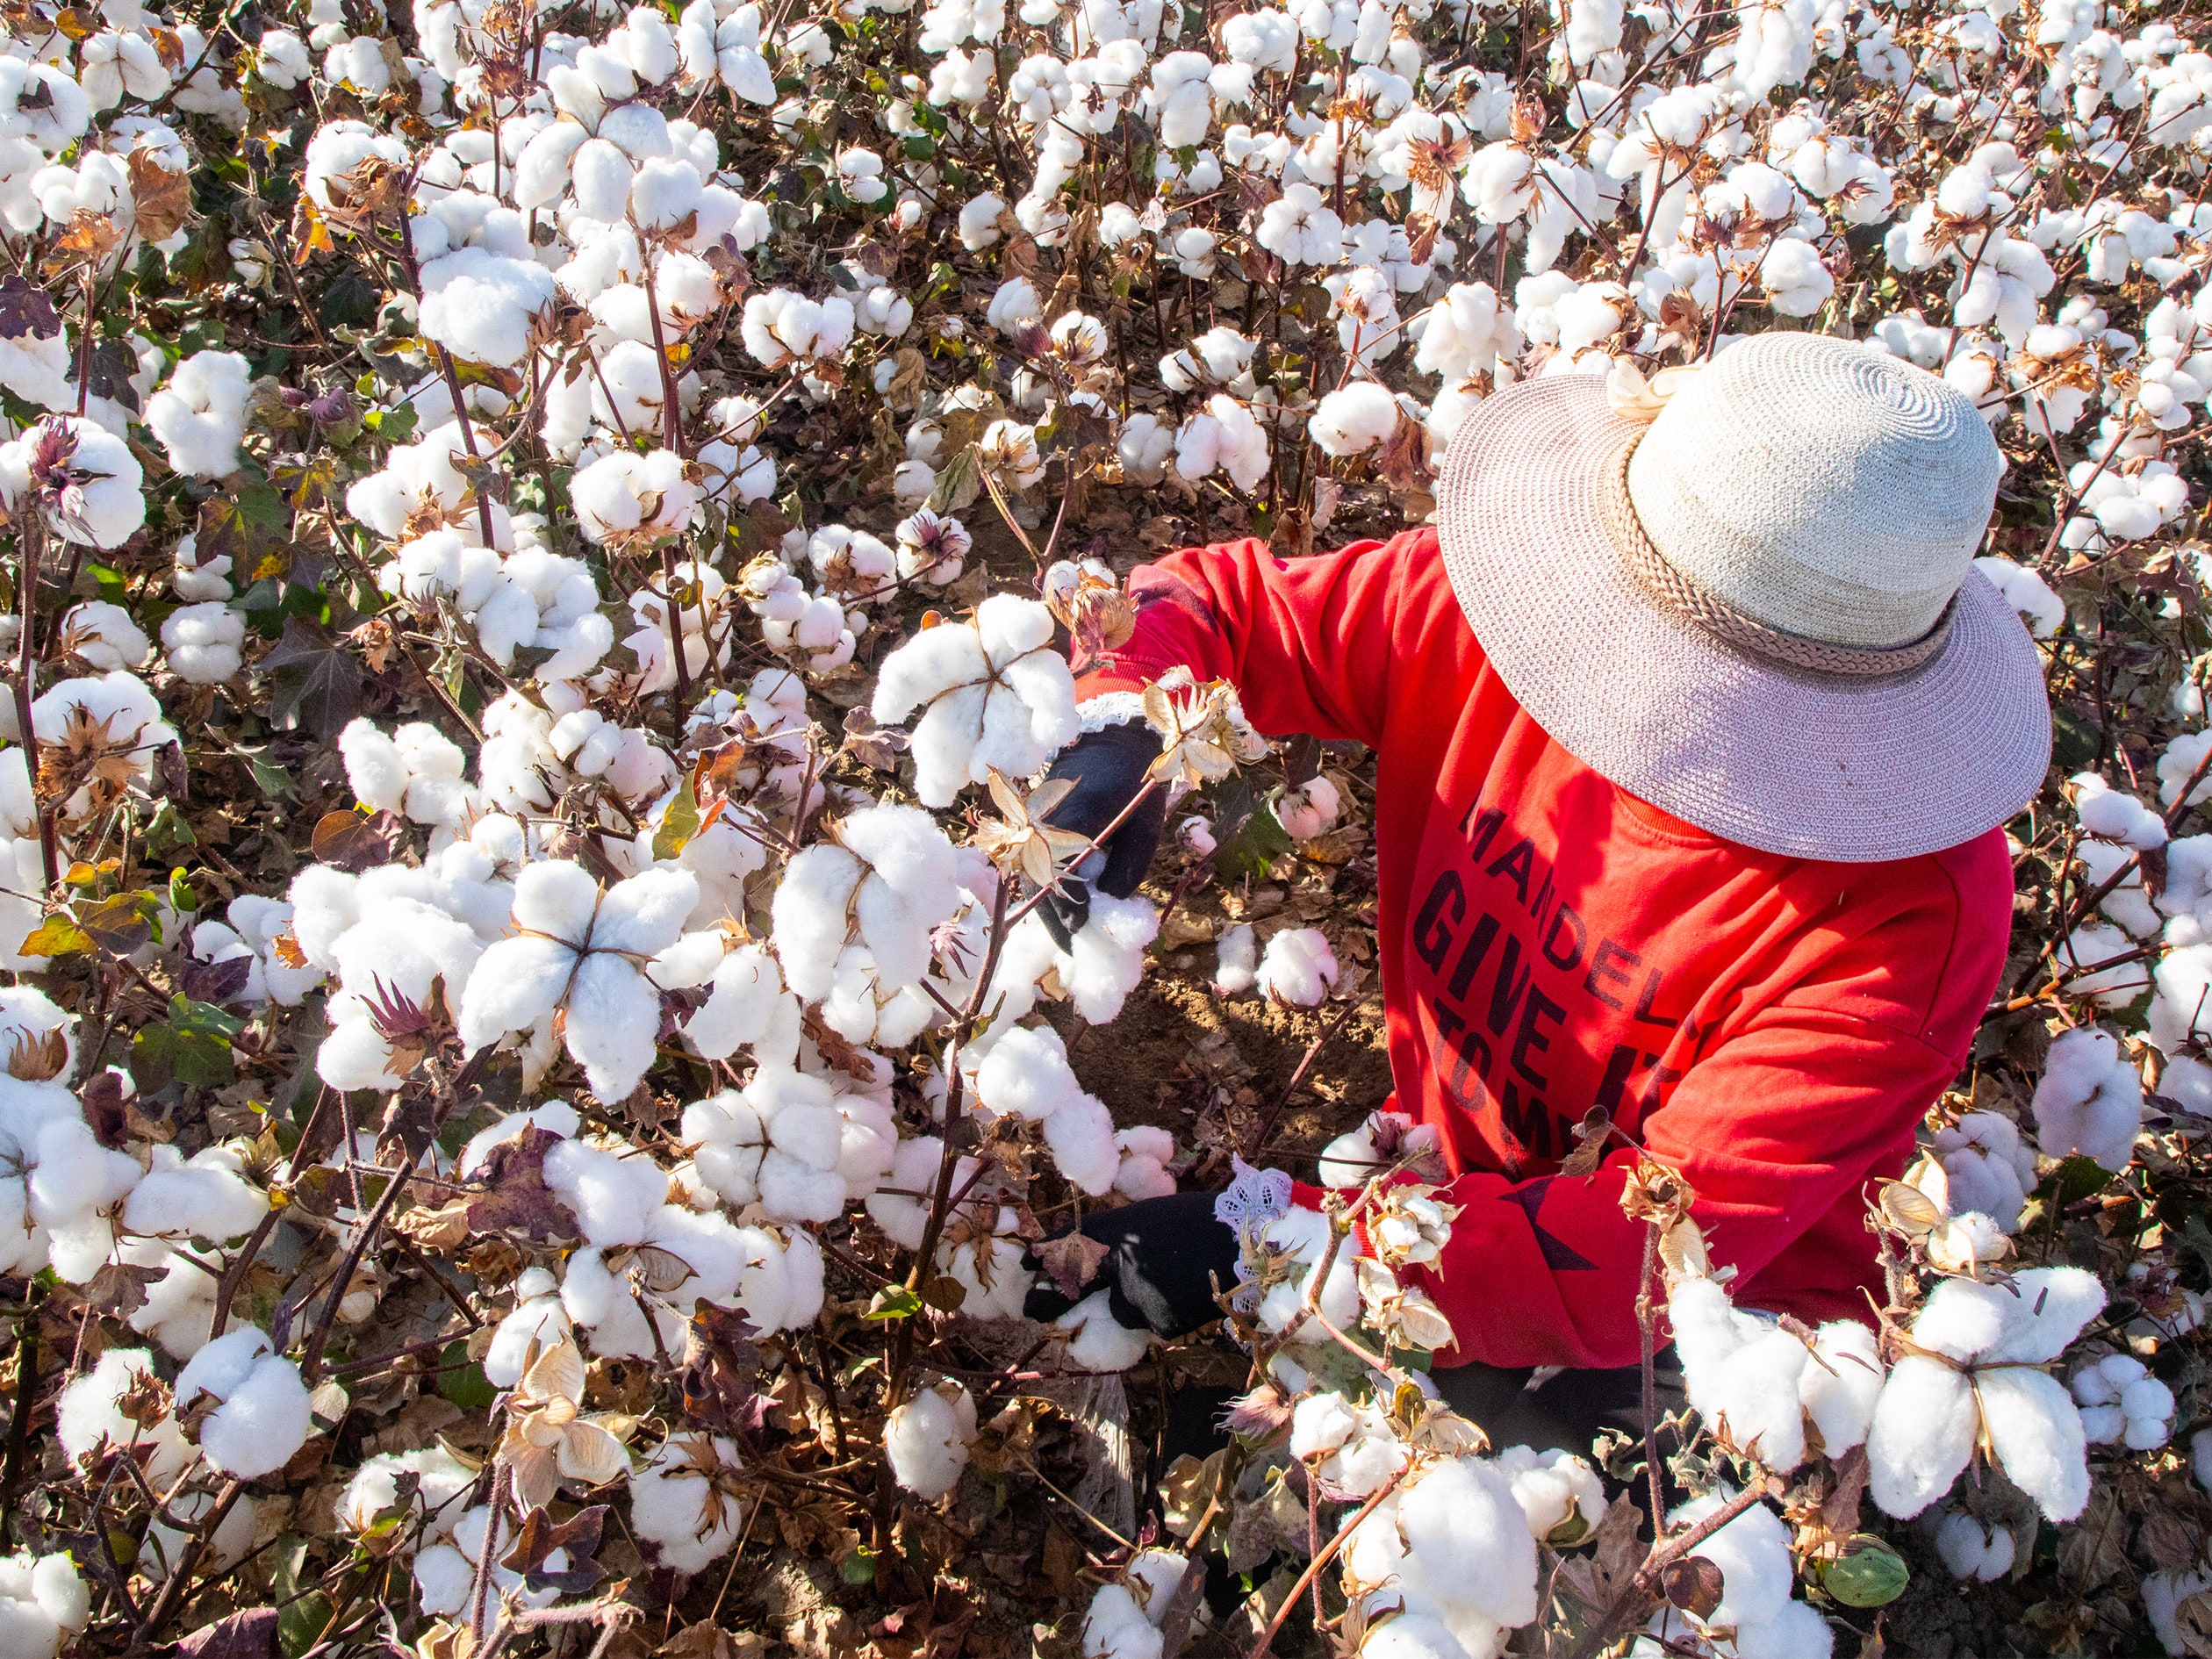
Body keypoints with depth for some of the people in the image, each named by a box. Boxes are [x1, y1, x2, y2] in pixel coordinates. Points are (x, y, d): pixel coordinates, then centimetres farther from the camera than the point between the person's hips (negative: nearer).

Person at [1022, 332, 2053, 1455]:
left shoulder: (1907, 911, -28)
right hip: (1450, 1212, 4)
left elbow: (1666, 1245, -31)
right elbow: (1216, 600, -4)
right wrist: (1115, 737, -28)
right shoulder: (1482, 612, -17)